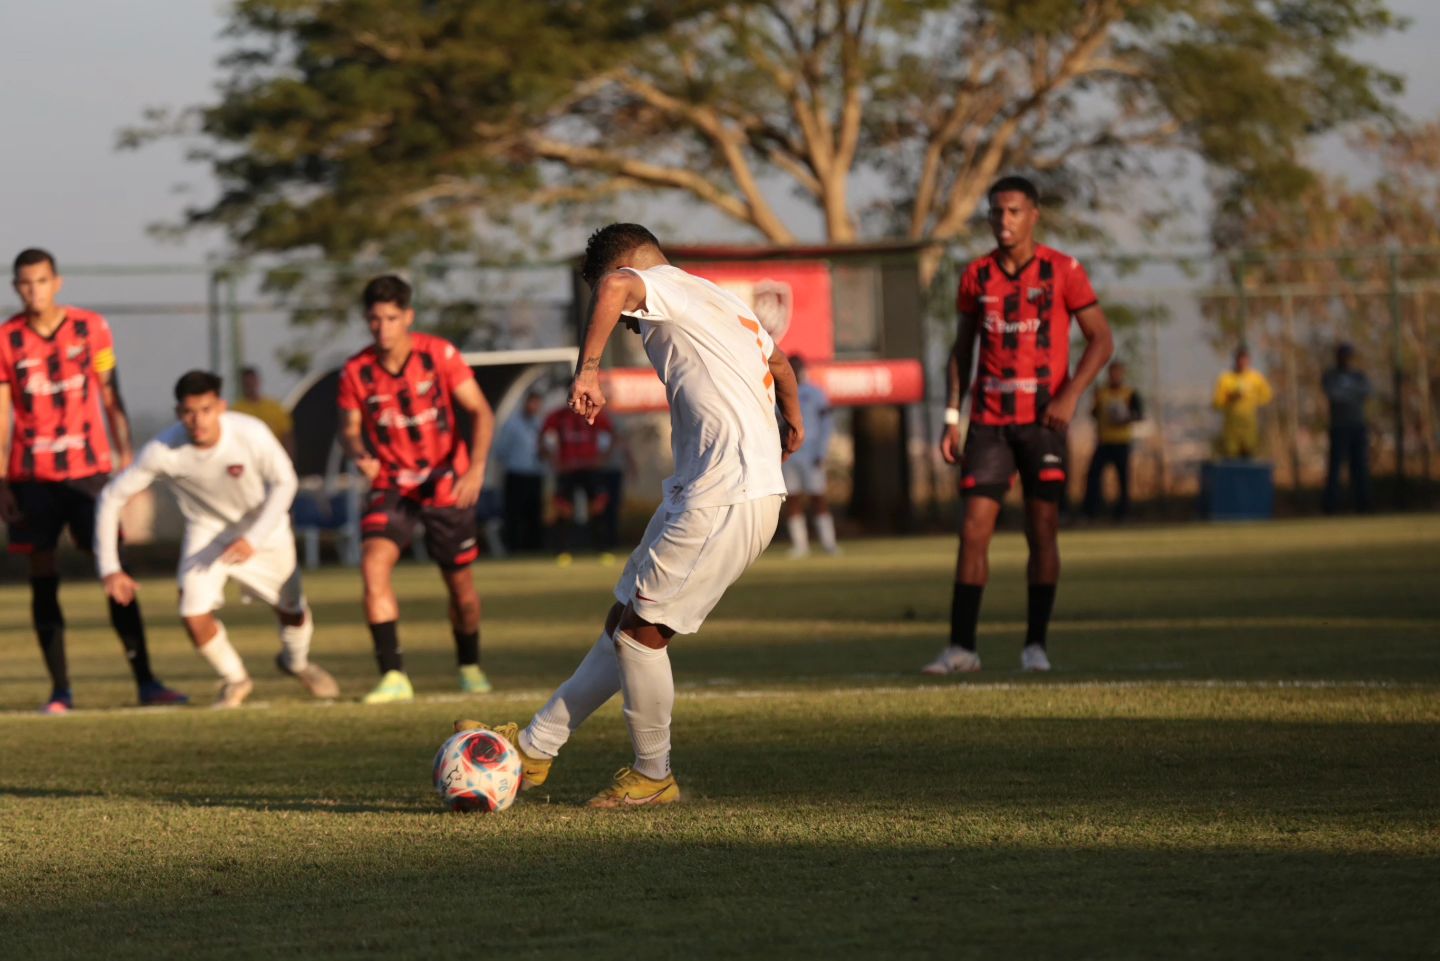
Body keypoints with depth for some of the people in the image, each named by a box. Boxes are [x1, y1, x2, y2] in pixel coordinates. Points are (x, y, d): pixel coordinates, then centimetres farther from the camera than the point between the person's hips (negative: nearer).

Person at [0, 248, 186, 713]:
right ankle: (60, 689, 4)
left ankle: (146, 681, 0)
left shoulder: (91, 328, 2)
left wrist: (126, 459, 3)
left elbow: (110, 399, 8)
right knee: (43, 579, 0)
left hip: (89, 470, 0)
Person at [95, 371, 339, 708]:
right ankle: (235, 680, 13)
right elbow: (111, 497, -20)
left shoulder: (251, 434, -33)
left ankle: (296, 662, 51)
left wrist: (254, 539, -26)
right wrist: (109, 568, -22)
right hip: (206, 530, 0)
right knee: (194, 616, -18)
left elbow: (284, 482, -15)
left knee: (292, 612, 13)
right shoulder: (163, 451, -31)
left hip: (263, 526, 0)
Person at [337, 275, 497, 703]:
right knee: (374, 561, -24)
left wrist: (476, 467, -23)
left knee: (459, 581, 9)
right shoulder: (356, 372, -9)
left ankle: (469, 665, 37)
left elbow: (481, 412, -9)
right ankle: (393, 675, -24)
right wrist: (360, 454, -22)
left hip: (446, 484, 0)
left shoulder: (439, 355, -12)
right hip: (391, 485, 0)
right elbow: (349, 429, 2)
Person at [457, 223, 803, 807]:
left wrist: (588, 369, -30)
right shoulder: (726, 306, 24)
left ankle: (652, 776, 7)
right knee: (626, 625, 12)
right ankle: (533, 749, 17)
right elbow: (780, 365, 44)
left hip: (726, 498, -10)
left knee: (641, 631, -4)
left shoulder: (667, 287, -4)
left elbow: (616, 287, -30)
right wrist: (791, 421, 63)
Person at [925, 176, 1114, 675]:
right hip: (989, 421, 2)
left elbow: (1101, 340, -1)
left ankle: (1036, 645, 7)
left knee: (1042, 532, -1)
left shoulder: (1062, 271, -3)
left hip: (1043, 420, -2)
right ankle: (961, 646, -2)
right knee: (973, 530, -5)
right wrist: (952, 417, 7)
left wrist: (1070, 394, -15)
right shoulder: (977, 276, 7)